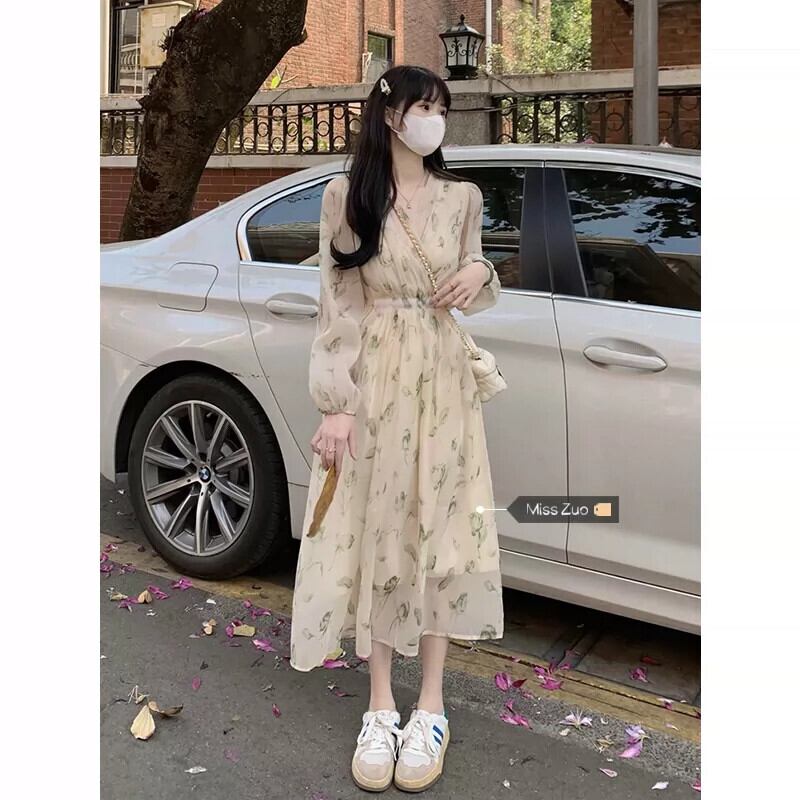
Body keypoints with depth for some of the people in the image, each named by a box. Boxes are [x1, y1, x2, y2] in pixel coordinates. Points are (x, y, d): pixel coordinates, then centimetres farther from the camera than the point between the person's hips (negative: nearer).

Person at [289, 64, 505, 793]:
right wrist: (336, 404, -13)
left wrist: (481, 273, -8)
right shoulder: (345, 194, -1)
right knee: (374, 533, 3)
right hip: (372, 384, -2)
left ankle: (431, 706, 18)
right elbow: (337, 306, -5)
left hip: (441, 382, 2)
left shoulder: (462, 197, 6)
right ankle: (381, 706, 18)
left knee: (439, 532, 4)